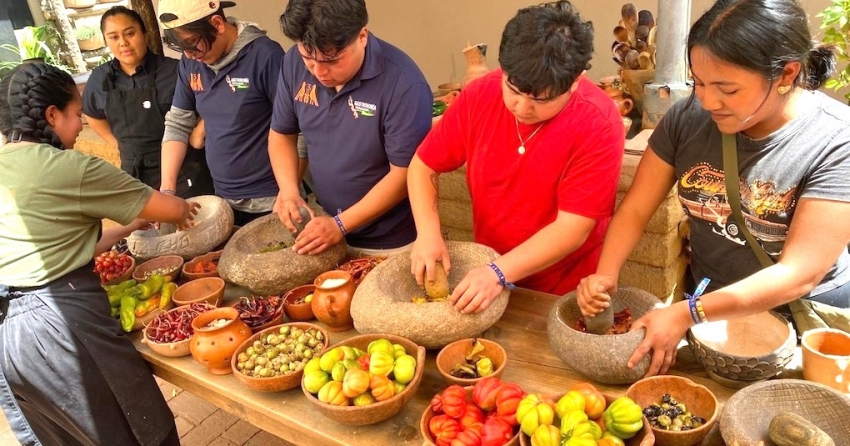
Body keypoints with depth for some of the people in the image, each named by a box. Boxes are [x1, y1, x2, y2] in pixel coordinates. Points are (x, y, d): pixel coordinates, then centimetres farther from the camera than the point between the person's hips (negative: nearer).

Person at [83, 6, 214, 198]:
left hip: (183, 170, -4)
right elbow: (93, 114, 22)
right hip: (136, 175, 5)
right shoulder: (100, 79, 3)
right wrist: (120, 146, 13)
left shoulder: (174, 70, -12)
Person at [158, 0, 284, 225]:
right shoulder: (190, 63, 1)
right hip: (222, 200, 6)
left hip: (269, 202, -6)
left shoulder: (265, 55, -17)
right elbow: (177, 125, 8)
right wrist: (167, 188, -1)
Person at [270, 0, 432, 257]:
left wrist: (341, 225, -22)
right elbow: (281, 134, 4)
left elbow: (404, 173, -21)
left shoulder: (403, 83, -24)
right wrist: (288, 190, -12)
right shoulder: (295, 63, -8)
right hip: (326, 228, 5)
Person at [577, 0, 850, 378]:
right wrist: (605, 275, -24)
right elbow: (635, 210, -7)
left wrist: (687, 314, -31)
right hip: (707, 302, 2)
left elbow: (799, 275, -24)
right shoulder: (687, 118, -12)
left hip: (806, 315, -2)